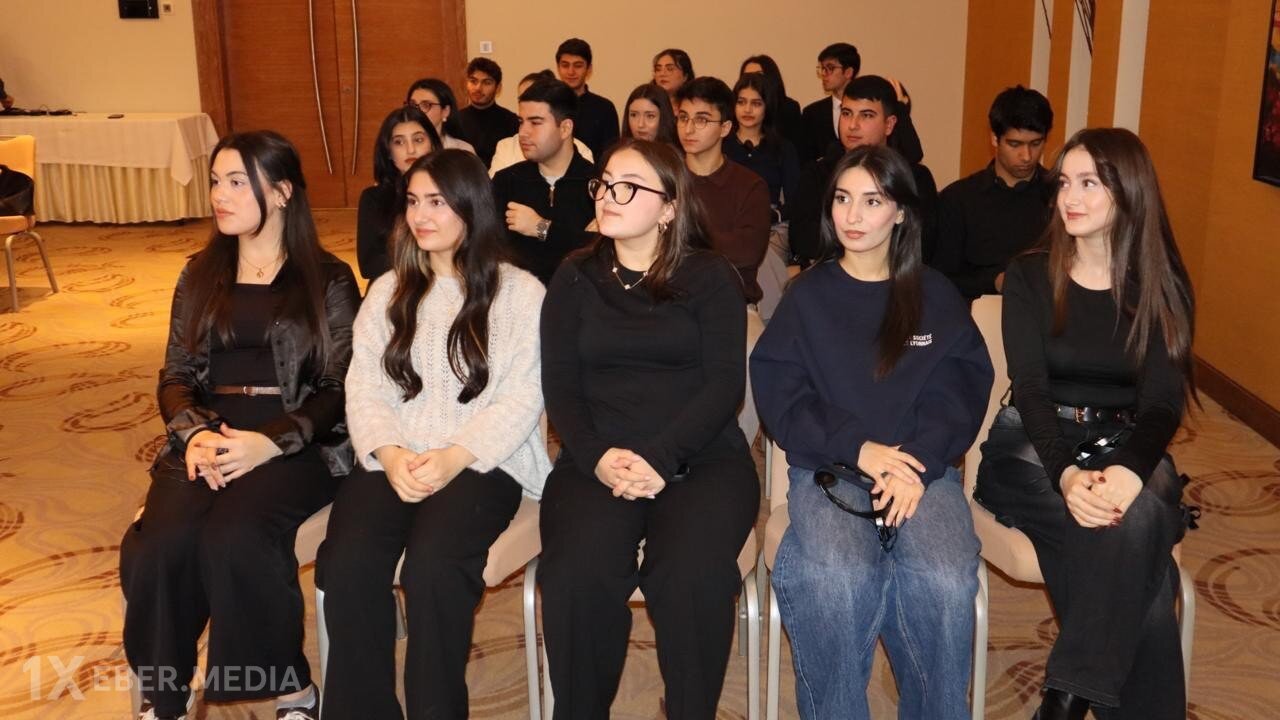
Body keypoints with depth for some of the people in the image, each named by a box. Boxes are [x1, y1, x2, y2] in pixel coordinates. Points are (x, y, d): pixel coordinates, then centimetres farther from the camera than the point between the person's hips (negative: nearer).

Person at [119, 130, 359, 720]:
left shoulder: (327, 279, 4)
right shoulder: (200, 274, 17)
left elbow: (340, 387, -2)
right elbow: (176, 375, 14)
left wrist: (269, 443, -17)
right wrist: (194, 432, -9)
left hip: (296, 443, -3)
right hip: (209, 438, 4)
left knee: (233, 537, -32)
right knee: (160, 542, -27)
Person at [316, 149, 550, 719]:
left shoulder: (520, 292, 6)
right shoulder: (387, 292, 19)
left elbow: (521, 398, -2)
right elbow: (363, 388, 9)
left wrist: (454, 458, -16)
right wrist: (390, 453, -11)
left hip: (482, 462, -3)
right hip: (391, 462, 3)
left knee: (433, 566, -33)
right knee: (346, 567, -26)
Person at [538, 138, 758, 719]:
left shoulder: (711, 278, 8)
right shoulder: (574, 279, 14)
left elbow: (725, 384, -2)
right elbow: (560, 386, 6)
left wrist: (662, 459, -17)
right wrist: (597, 458, -13)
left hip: (700, 458, -1)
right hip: (595, 460, 2)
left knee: (693, 576, -30)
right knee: (578, 575, -28)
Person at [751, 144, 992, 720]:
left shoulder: (937, 297, 13)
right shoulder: (807, 295, 11)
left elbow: (960, 392, 3)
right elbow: (780, 395, 1)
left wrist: (915, 465, -15)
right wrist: (858, 449, -14)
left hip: (922, 466, 1)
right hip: (828, 466, -1)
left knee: (946, 581, -30)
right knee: (836, 578, -32)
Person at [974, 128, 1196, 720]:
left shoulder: (1163, 287, 4)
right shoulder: (1030, 275, 1)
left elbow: (1163, 401, -8)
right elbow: (1029, 387, -9)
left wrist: (1128, 470, -32)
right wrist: (1067, 473, -30)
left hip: (1127, 448, 1)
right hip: (1035, 446, -1)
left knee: (1133, 517, -35)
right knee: (1131, 532, -32)